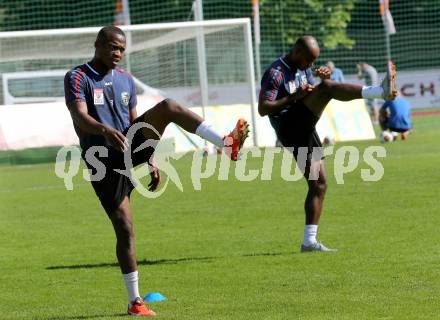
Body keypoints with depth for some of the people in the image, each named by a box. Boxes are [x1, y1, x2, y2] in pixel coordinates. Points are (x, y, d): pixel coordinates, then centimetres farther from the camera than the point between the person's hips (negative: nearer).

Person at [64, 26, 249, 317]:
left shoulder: (125, 80, 14)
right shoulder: (78, 78, -6)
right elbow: (81, 118, -22)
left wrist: (150, 161, 14)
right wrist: (107, 131, -42)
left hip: (131, 148, 5)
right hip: (104, 163, -5)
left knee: (168, 107, -19)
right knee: (125, 228, -8)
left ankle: (227, 145, -33)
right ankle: (135, 301, 2)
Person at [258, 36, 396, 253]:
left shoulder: (303, 70, 19)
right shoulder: (276, 73, -9)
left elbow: (317, 99, 21)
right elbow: (263, 109, -14)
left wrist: (324, 79, 0)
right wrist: (294, 97, -21)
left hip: (305, 132, 9)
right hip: (290, 127, -9)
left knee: (319, 185, 5)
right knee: (326, 87, -25)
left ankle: (309, 241, 9)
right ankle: (380, 92, -45)